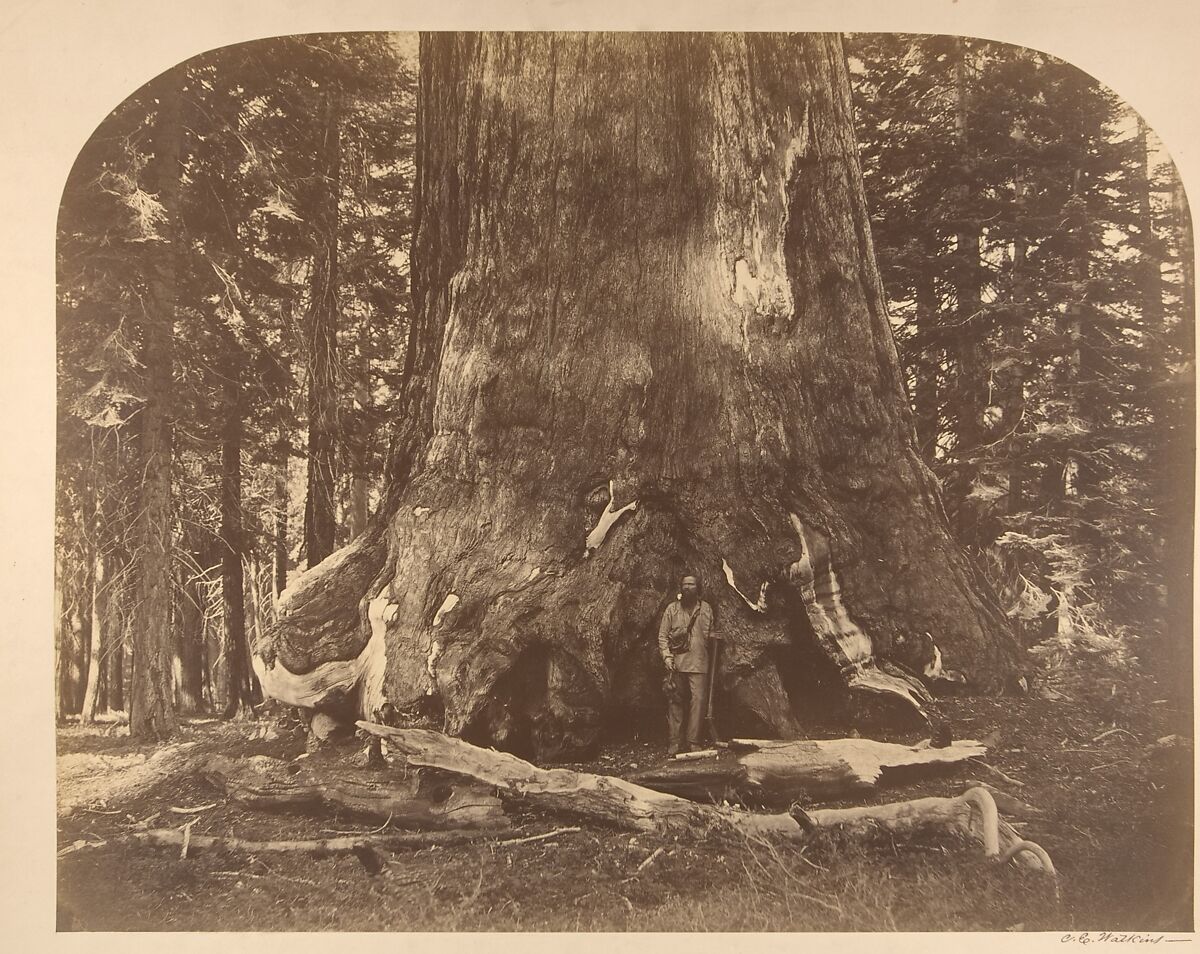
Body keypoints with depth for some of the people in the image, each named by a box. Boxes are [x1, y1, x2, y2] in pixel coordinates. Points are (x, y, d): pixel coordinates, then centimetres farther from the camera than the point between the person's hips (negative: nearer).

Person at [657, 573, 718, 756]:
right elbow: (662, 635, 5)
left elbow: (711, 632, 24)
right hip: (677, 662, -1)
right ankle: (674, 743, 8)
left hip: (699, 663, 1)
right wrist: (666, 655, -7)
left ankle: (693, 741, -3)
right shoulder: (672, 608, 7)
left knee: (698, 699, -8)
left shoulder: (706, 609, 11)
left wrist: (713, 635, 3)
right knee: (675, 701, 2)